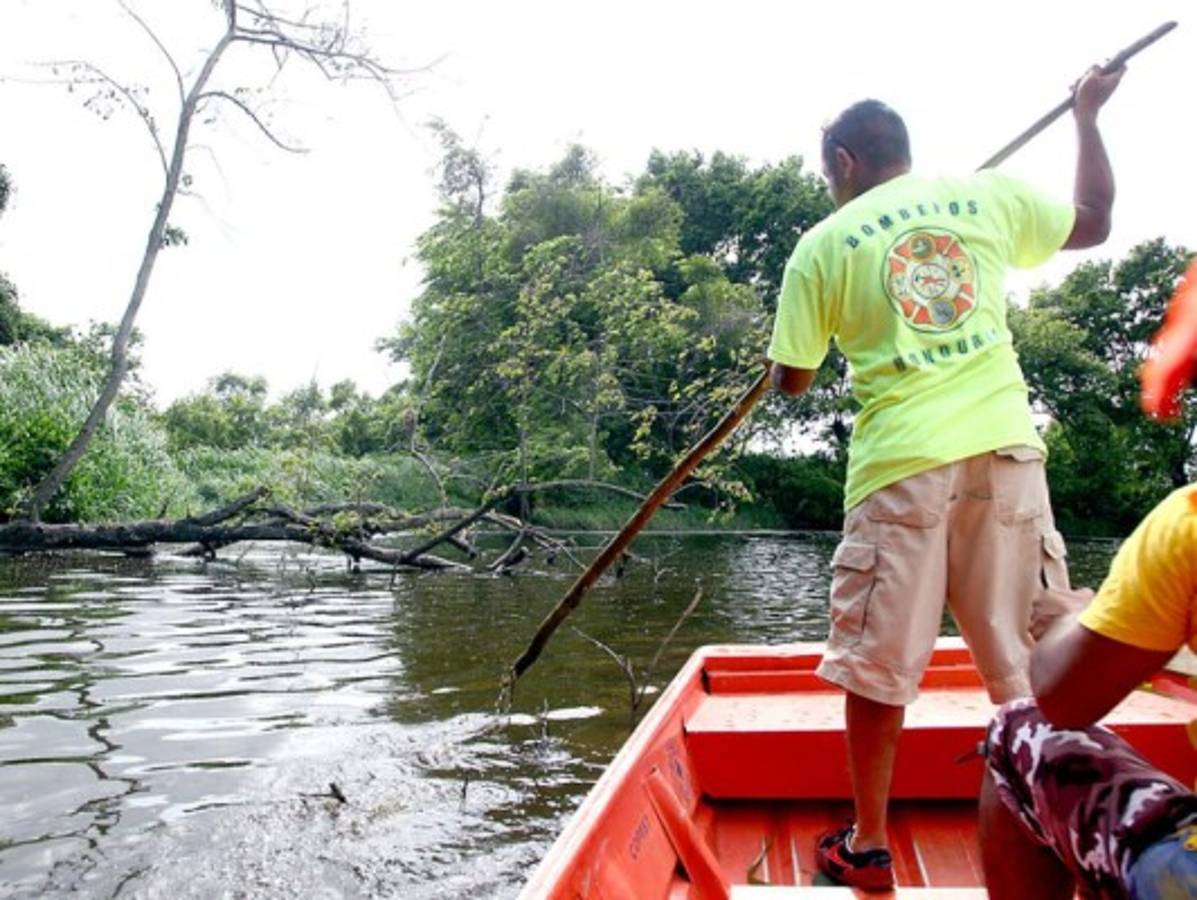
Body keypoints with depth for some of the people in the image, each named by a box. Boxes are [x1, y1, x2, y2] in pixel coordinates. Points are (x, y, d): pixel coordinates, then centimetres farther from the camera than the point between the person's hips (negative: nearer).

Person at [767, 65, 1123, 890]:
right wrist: (1088, 115, 40)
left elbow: (792, 381, 7)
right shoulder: (988, 194, 10)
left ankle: (868, 848, 21)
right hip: (1006, 452, 3)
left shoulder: (822, 244, 3)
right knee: (1031, 663, 11)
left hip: (901, 467, -3)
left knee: (877, 669, 8)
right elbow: (1095, 223, 28)